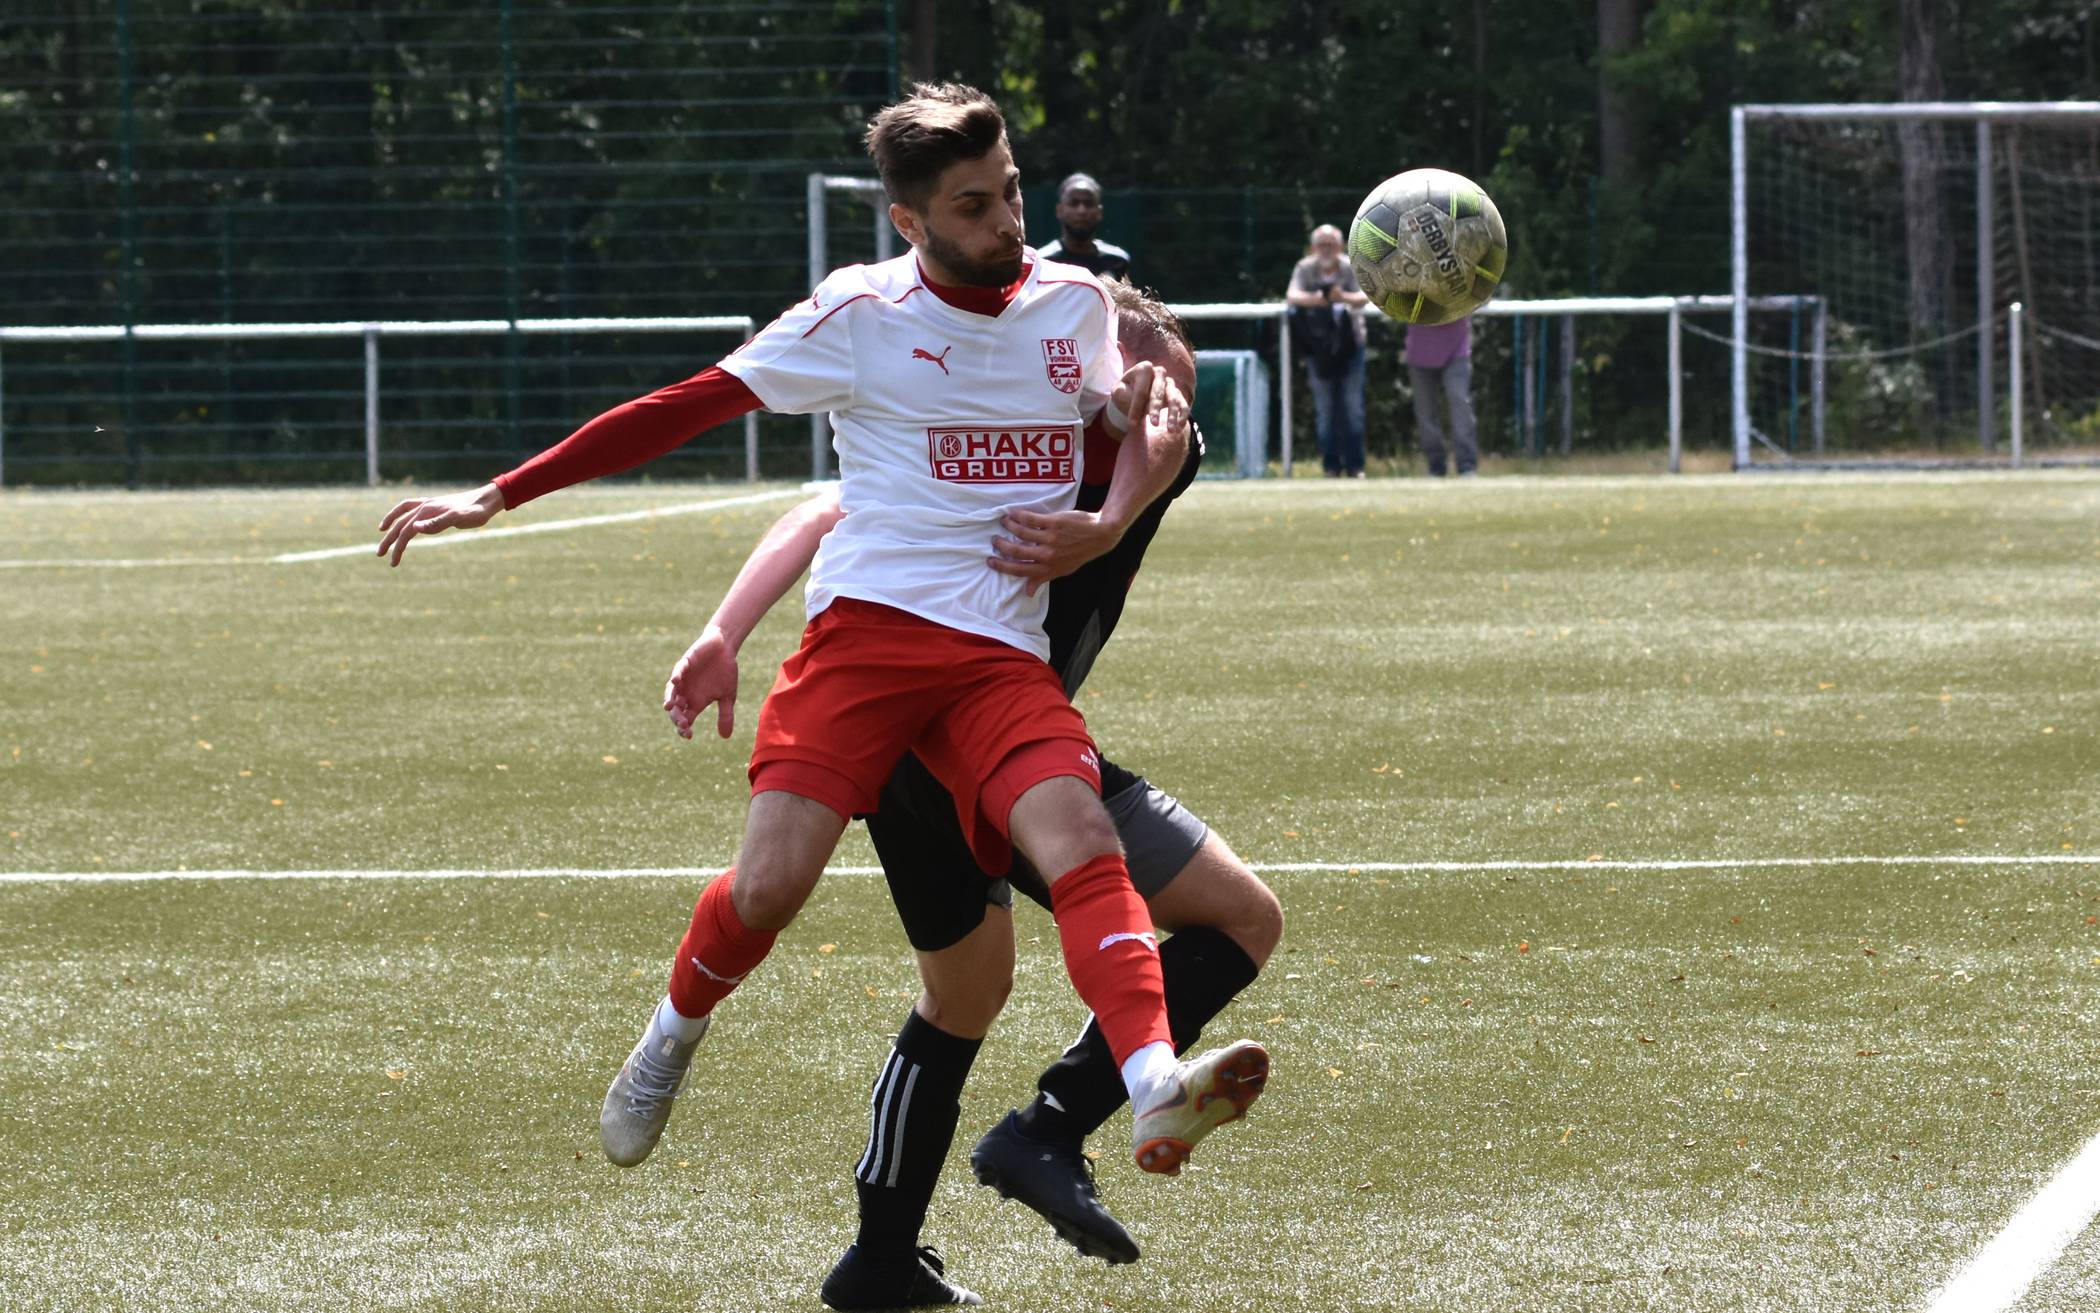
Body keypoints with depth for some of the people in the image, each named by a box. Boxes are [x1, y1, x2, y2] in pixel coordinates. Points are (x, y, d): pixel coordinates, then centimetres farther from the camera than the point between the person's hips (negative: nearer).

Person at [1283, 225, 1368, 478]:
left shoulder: (1350, 268, -4)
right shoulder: (1305, 268, -1)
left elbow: (1364, 298, -17)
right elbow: (1292, 295, -15)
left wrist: (1344, 297, -40)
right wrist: (1312, 299, -38)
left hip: (1349, 345, -1)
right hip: (1318, 347, 1)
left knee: (1353, 407, -2)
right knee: (1325, 409, 2)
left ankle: (1354, 465, 3)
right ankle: (1331, 465, 8)